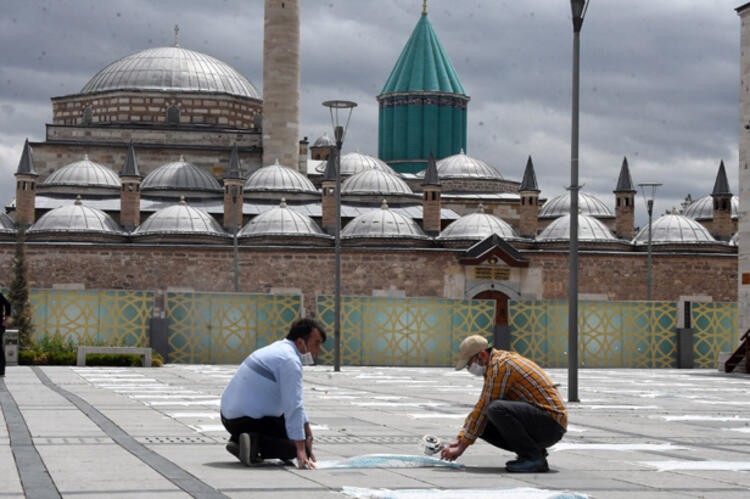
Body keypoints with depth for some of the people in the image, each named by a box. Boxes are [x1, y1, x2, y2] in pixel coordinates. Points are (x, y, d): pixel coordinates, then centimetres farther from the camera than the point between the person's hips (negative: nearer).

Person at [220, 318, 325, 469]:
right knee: (300, 448, -2)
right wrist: (301, 451, -23)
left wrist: (307, 428, 24)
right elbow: (293, 407, -22)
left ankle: (238, 440, 10)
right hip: (247, 421, -9)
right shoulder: (290, 360, -16)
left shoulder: (279, 349, 16)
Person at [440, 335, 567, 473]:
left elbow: (483, 409, -16)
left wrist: (462, 447, -10)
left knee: (495, 409, -31)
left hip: (551, 423, -10)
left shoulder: (500, 365, -15)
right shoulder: (498, 362, 16)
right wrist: (459, 439, 13)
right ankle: (535, 450, 8)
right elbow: (480, 407, 21)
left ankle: (535, 458, -17)